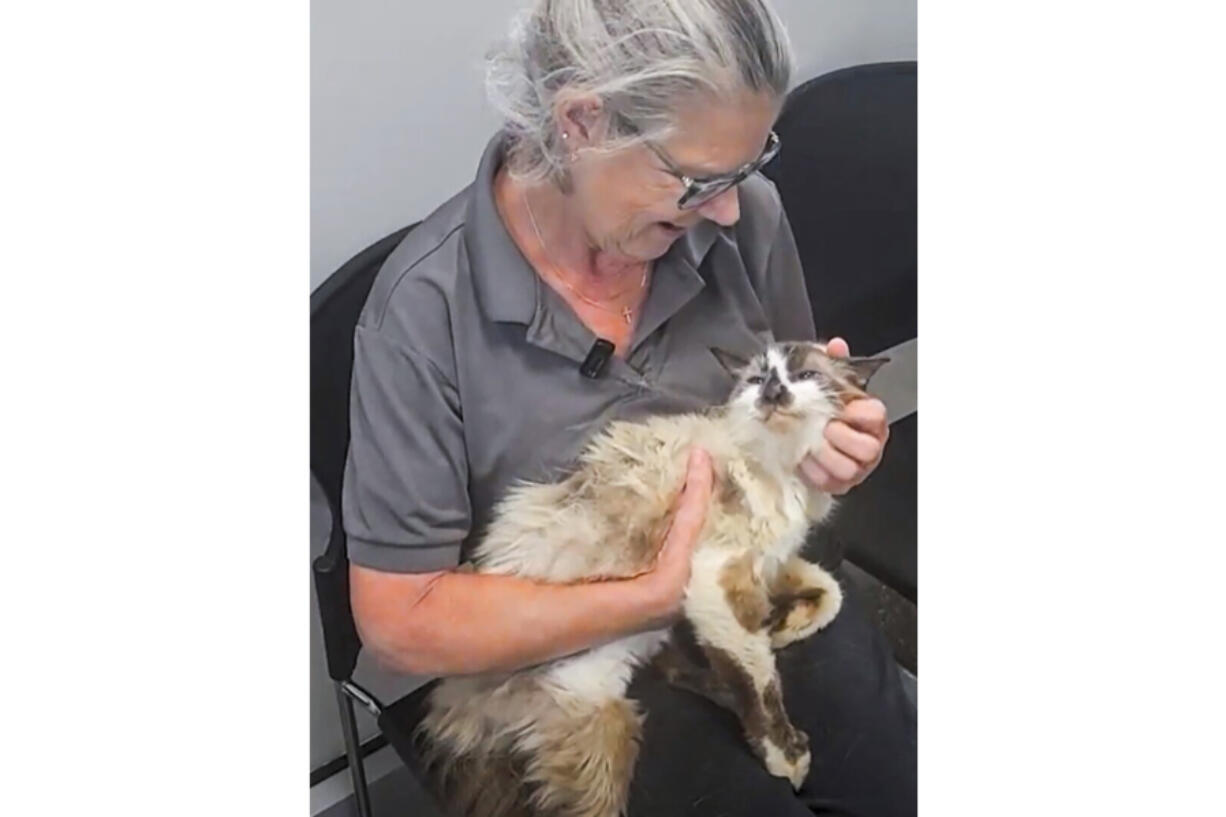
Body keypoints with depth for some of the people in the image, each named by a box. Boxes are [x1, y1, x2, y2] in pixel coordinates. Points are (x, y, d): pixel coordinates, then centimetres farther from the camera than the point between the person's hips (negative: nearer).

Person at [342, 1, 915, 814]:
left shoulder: (744, 213, -8)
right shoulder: (425, 309, -20)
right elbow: (400, 619, -15)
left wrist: (825, 432, -14)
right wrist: (663, 595, -22)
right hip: (572, 664, -3)